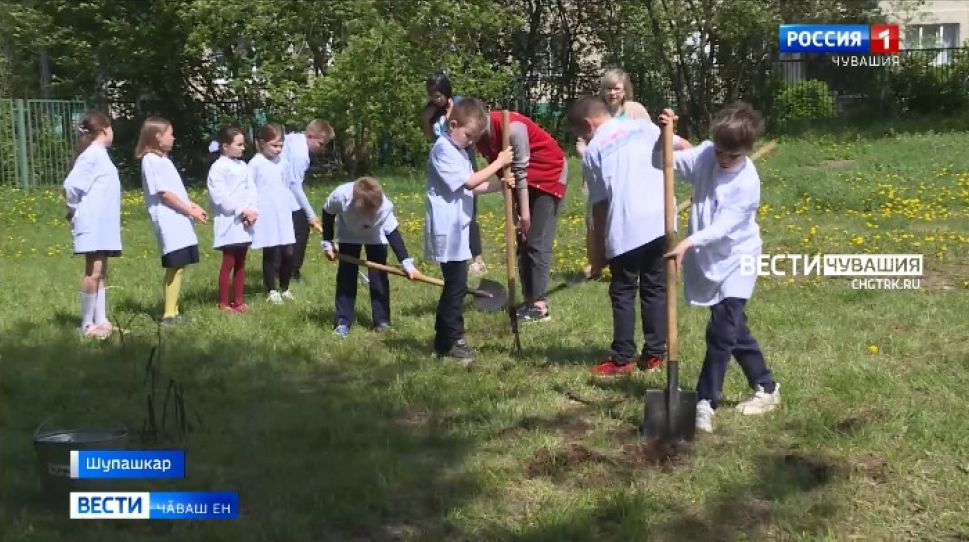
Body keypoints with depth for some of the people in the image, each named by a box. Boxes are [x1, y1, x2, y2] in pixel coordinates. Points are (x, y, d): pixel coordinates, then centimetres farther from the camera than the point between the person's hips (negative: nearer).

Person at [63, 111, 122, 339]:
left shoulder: (100, 154, 16)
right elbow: (71, 185, -20)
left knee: (102, 272, 10)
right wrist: (75, 211, -7)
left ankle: (101, 321, 15)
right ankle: (87, 325, -3)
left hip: (102, 224, 10)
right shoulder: (92, 154, -13)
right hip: (93, 224, -10)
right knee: (93, 272, -8)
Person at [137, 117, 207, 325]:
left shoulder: (163, 159, 19)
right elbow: (165, 193, -14)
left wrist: (193, 206, 10)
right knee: (176, 266, -10)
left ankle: (172, 311, 13)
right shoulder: (151, 160, -10)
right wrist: (190, 210, -11)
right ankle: (169, 314, -8)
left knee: (178, 266, 8)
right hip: (169, 221, -9)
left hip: (179, 220, 9)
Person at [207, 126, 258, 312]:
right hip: (229, 222, -7)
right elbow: (220, 196, -16)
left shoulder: (242, 166, 14)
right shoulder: (218, 167, -8)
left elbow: (251, 190, 9)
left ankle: (238, 300, 18)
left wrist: (252, 211, -8)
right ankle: (223, 303, 4)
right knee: (228, 263, -3)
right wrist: (243, 211, -17)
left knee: (240, 263, 11)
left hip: (245, 222, 7)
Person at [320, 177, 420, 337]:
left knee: (378, 276, -6)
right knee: (346, 276, -3)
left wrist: (407, 263, -42)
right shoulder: (340, 196, -38)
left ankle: (382, 321, 4)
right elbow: (328, 214, -16)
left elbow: (393, 234, -34)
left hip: (376, 236, -1)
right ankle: (342, 322, 3)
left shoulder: (384, 206, -40)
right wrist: (327, 243, -11)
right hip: (349, 235, 1)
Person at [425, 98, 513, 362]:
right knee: (456, 287, -6)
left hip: (457, 231, 10)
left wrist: (499, 185, 3)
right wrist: (498, 163, -15)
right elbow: (470, 182, -20)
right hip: (448, 232, -10)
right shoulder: (443, 150, -15)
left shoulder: (458, 150, 16)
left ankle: (444, 340, 24)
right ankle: (451, 343, 2)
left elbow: (473, 186, 15)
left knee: (453, 286, 15)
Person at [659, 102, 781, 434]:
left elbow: (723, 227, -26)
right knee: (734, 329, 15)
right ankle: (766, 388, 30)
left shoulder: (747, 182, -21)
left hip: (735, 261, -6)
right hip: (707, 260, 6)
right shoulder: (704, 154, -5)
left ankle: (706, 401, -4)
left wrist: (688, 243, -37)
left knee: (721, 331, -11)